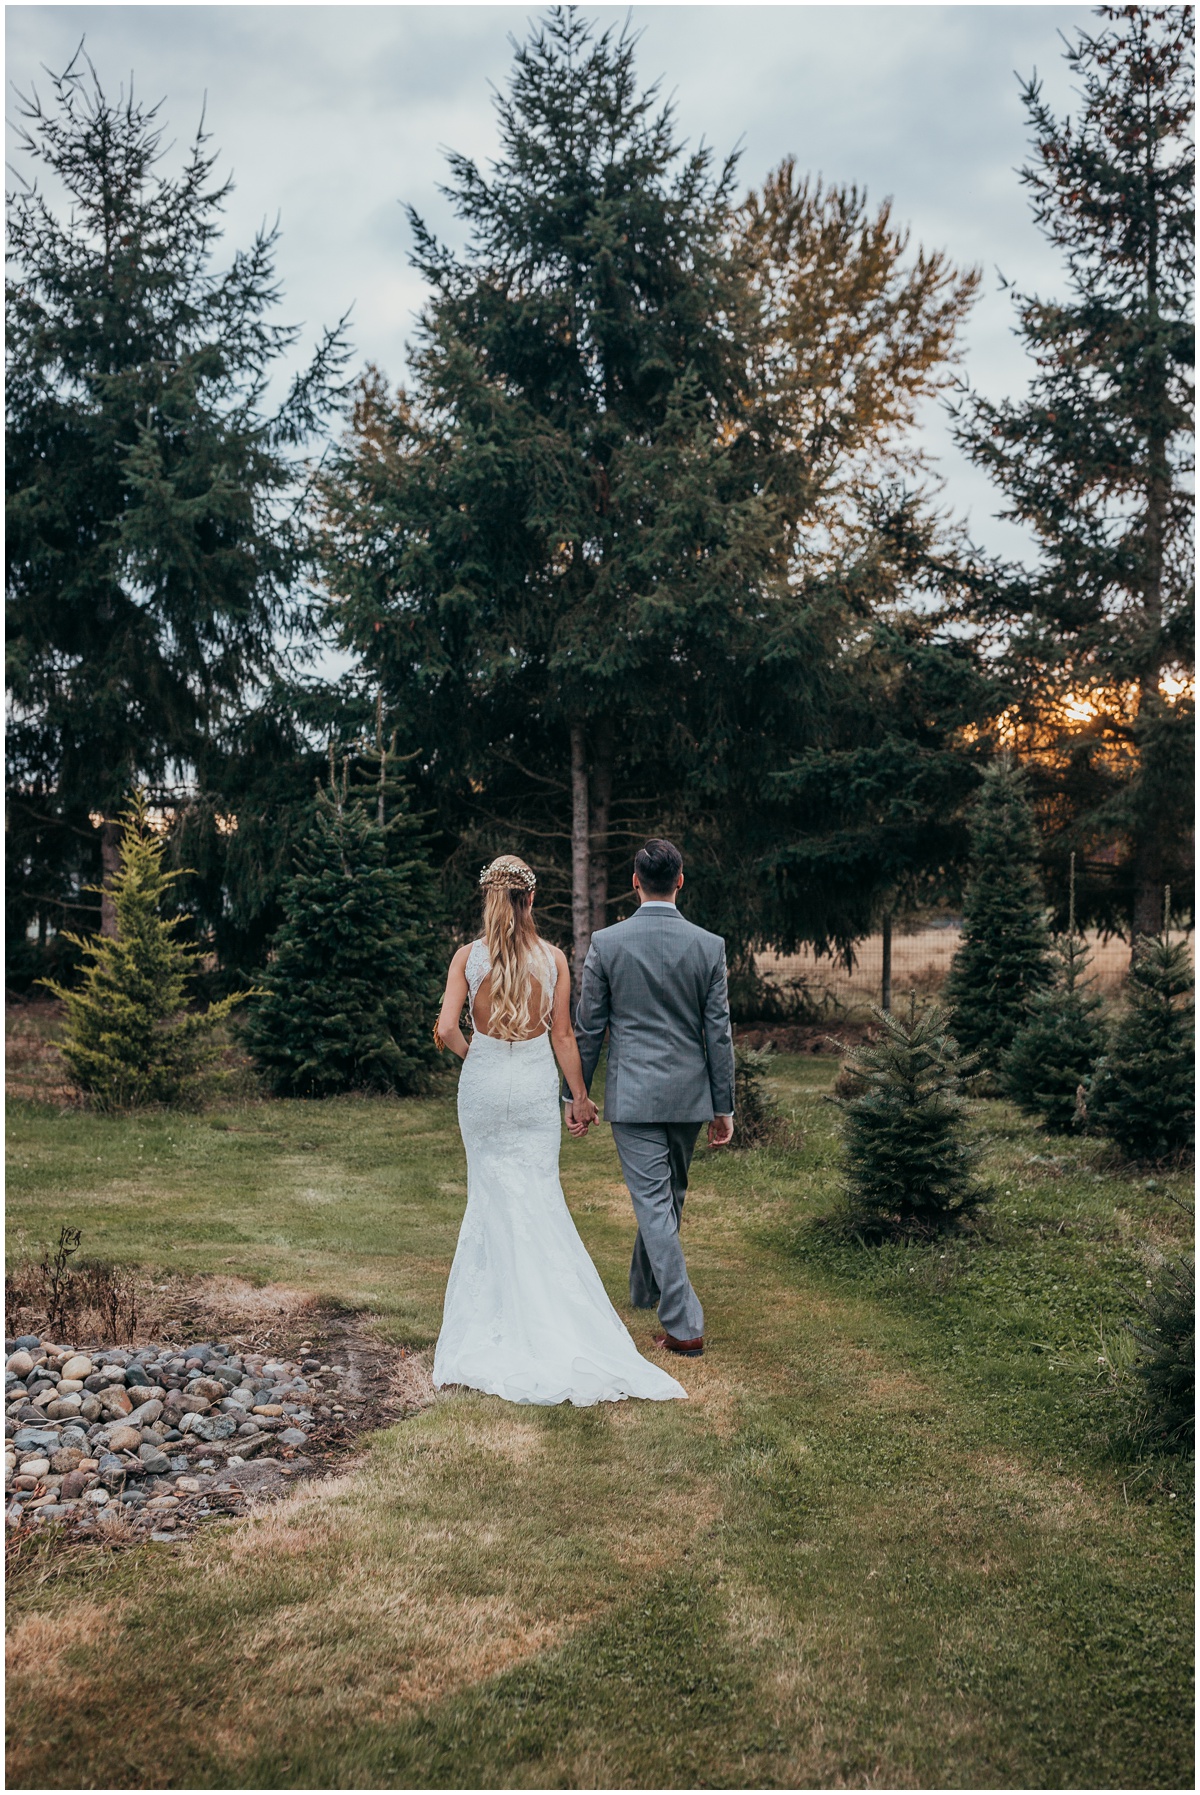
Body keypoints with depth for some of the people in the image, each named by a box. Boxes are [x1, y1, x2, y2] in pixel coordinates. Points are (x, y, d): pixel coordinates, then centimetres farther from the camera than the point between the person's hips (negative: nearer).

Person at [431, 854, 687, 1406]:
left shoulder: (468, 957, -7)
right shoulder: (552, 958, -5)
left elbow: (446, 1029, -12)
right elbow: (562, 1037, -2)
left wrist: (471, 1056, 9)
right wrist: (580, 1096, 8)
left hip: (483, 1084, 0)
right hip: (536, 1085, 0)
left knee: (490, 1192, 13)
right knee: (539, 1196, 6)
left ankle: (495, 1301, 18)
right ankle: (549, 1308, 5)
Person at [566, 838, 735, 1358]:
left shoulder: (606, 943, -7)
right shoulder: (708, 946, -3)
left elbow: (588, 1027, -1)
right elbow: (718, 1033, -1)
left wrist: (576, 1093, 10)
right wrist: (723, 1108, 6)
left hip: (633, 1095, -3)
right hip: (688, 1094, 3)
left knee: (653, 1203, -2)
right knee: (669, 1195, 21)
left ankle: (684, 1325, -6)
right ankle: (645, 1287, 41)